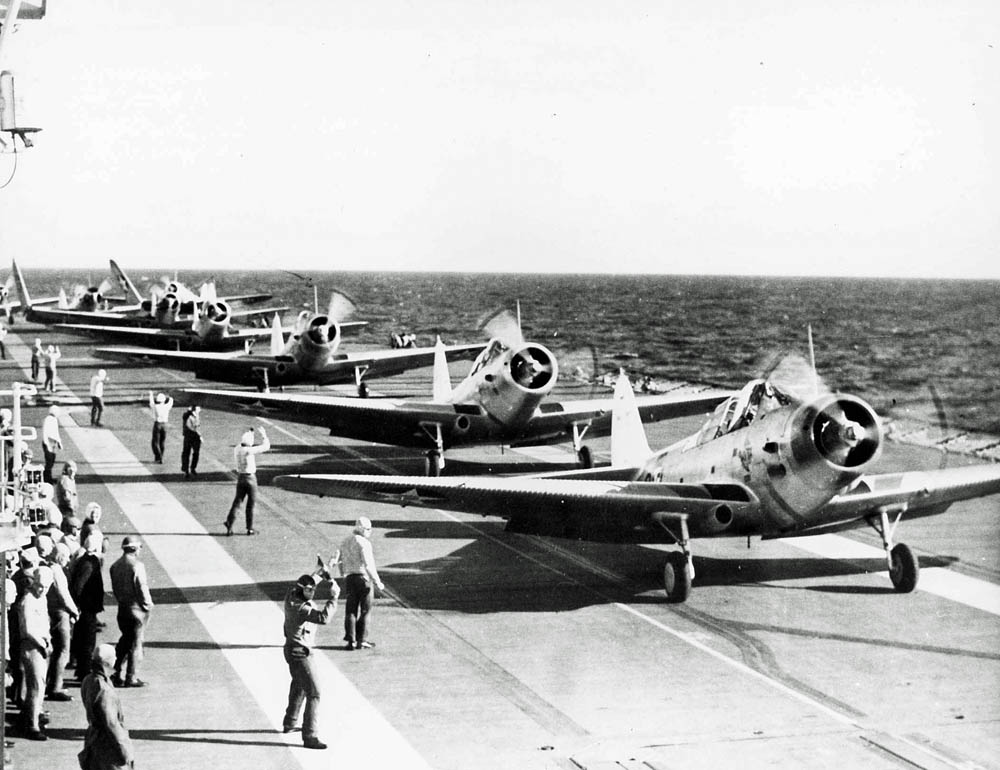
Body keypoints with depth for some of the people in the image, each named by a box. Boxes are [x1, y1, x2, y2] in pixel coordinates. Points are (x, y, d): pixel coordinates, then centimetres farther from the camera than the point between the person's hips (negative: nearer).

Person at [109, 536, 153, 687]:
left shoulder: (115, 566, 5)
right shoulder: (137, 565, -18)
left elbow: (115, 588, 8)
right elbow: (142, 588, -18)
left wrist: (121, 600, 16)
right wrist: (148, 605, -6)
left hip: (122, 607, 7)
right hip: (137, 608, -7)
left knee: (125, 639, 20)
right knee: (135, 643, 3)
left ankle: (116, 673, 19)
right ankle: (131, 678, 7)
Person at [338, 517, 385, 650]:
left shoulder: (345, 542, 10)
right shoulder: (364, 543, -13)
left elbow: (341, 562, 15)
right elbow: (368, 565, -18)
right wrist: (377, 582, -14)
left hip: (349, 578, 6)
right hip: (364, 578, -6)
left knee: (351, 610, 8)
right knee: (365, 610, 4)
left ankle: (351, 640, 5)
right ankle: (360, 640, 6)